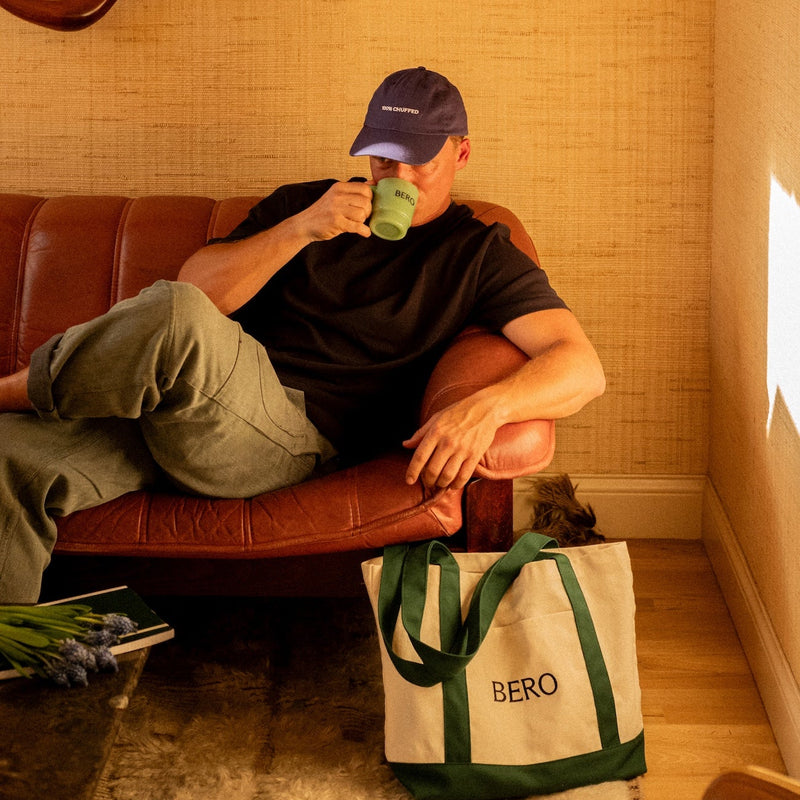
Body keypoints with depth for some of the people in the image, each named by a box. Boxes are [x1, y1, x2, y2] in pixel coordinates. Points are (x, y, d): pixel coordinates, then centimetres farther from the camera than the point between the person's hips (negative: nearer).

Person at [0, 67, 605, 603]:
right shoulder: (301, 204, 23)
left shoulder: (479, 255, 13)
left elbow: (583, 368, -1)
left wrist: (486, 407, -22)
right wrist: (300, 230, -4)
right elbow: (198, 289, 10)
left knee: (176, 318, -36)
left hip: (298, 433, -3)